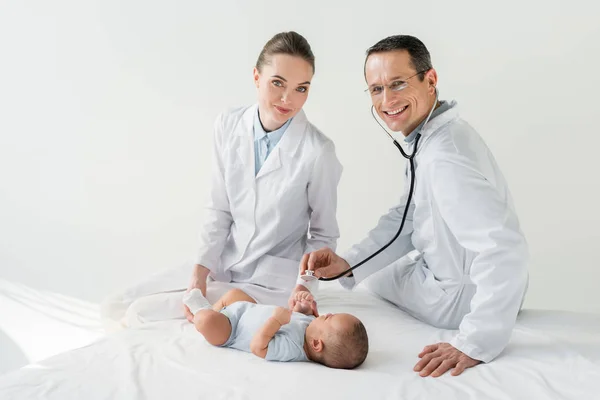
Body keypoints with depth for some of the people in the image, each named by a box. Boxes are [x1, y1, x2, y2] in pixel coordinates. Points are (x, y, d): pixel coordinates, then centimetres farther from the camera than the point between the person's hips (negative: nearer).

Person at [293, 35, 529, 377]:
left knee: (372, 278, 13)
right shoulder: (428, 137, -1)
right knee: (365, 269, 26)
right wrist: (348, 263, -7)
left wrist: (475, 345, -37)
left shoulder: (444, 158, -35)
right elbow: (406, 219, 5)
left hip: (463, 298, -8)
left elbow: (506, 250, -42)